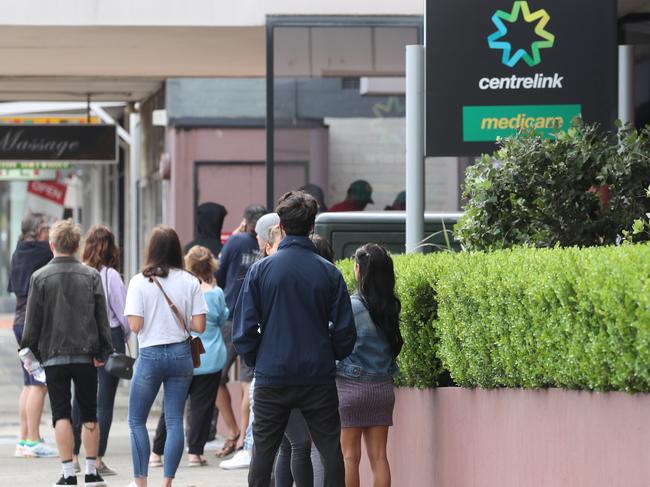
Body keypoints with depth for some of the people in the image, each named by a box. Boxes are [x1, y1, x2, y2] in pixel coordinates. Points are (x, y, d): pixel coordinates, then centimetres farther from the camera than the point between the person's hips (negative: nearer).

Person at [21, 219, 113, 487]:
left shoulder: (40, 277, -3)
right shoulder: (91, 276, 1)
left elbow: (33, 320, -1)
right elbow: (102, 316, 1)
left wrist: (30, 350, 9)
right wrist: (102, 351, 5)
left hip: (54, 354, -1)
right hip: (86, 354, 1)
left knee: (61, 414, 0)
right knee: (89, 414, 10)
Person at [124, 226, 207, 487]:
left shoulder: (140, 282, -8)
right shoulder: (190, 282, -2)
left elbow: (135, 325, -12)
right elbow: (199, 326, -4)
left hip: (150, 355, -2)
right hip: (181, 354, 3)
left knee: (136, 420, 11)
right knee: (174, 420, 5)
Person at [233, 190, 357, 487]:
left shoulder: (261, 270, -5)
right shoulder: (328, 273, -4)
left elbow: (243, 331, -4)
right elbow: (345, 333, -1)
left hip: (272, 377, 0)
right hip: (319, 377, 0)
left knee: (263, 452, 8)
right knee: (331, 451, 6)